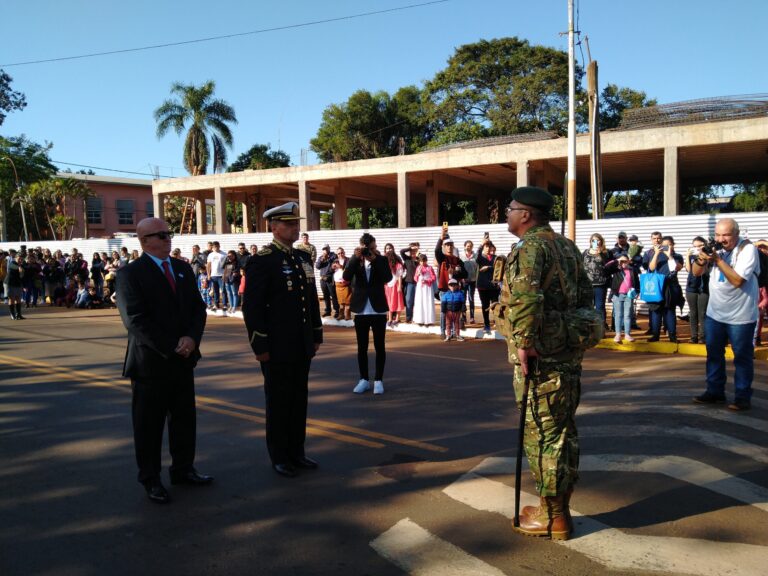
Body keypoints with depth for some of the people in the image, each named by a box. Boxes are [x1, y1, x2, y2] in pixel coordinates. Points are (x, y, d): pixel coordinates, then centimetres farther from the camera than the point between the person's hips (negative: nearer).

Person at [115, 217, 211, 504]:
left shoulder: (183, 268, 10)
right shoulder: (130, 273, -8)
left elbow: (198, 308, 8)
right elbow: (136, 320, -15)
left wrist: (192, 338, -10)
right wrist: (171, 347, -17)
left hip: (183, 359, 6)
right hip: (150, 360, -6)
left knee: (184, 418, 14)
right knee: (149, 424, 6)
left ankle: (183, 469, 30)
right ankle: (150, 479, 21)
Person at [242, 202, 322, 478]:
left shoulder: (303, 257, 11)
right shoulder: (261, 260, -11)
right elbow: (252, 306, -14)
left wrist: (317, 335, 14)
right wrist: (260, 345, -16)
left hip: (302, 346, 7)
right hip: (277, 348, -6)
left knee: (299, 399, 14)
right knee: (279, 401, 6)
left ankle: (296, 451, 27)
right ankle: (279, 457, 20)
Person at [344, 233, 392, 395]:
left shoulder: (381, 259, 2)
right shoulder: (355, 260, 4)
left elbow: (388, 277, -15)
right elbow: (346, 277, -13)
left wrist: (374, 259, -18)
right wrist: (356, 257, -20)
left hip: (378, 310, -1)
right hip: (361, 310, 1)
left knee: (379, 346, 4)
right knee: (361, 347, 7)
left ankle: (378, 380, 11)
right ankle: (364, 379, 17)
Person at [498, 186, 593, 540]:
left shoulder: (529, 248, -14)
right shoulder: (567, 246, 16)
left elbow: (525, 298, -30)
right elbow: (586, 295, 20)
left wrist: (524, 344, -24)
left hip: (541, 357, -9)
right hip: (569, 353, 10)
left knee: (542, 434, 0)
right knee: (563, 430, 15)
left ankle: (552, 517, 11)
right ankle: (559, 507, 28)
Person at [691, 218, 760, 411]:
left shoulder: (747, 249, -16)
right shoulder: (715, 247, 2)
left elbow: (737, 280, -24)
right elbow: (697, 272, 3)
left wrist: (718, 259, -25)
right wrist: (701, 259, -17)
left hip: (740, 316, -6)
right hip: (715, 313, 6)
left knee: (742, 357, 3)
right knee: (714, 354, 13)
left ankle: (742, 397, 12)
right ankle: (715, 392, 25)